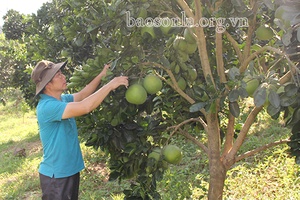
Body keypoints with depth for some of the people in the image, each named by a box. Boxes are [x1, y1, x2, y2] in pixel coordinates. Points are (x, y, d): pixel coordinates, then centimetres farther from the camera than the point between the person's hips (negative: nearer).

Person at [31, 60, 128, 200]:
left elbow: (82, 95, 13)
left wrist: (102, 75, 1)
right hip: (56, 175, -9)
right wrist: (110, 85, -26)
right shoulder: (47, 106, -27)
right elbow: (85, 107, -34)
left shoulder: (62, 99, 3)